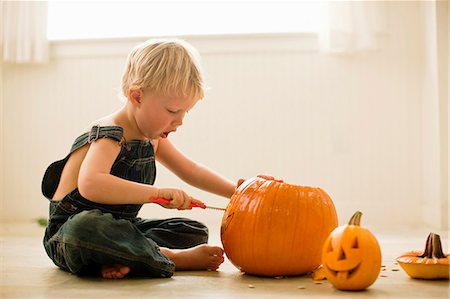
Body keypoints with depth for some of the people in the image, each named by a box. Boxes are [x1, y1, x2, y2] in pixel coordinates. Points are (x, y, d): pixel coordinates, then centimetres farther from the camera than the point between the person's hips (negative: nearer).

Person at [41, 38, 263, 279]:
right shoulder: (109, 136, -21)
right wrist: (157, 193, -43)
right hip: (70, 230, -8)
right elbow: (90, 184, -41)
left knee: (194, 232, 4)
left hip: (118, 228, 9)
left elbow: (191, 171, 19)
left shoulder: (152, 136, 7)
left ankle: (122, 258, -19)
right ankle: (171, 258, -25)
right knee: (86, 227, -43)